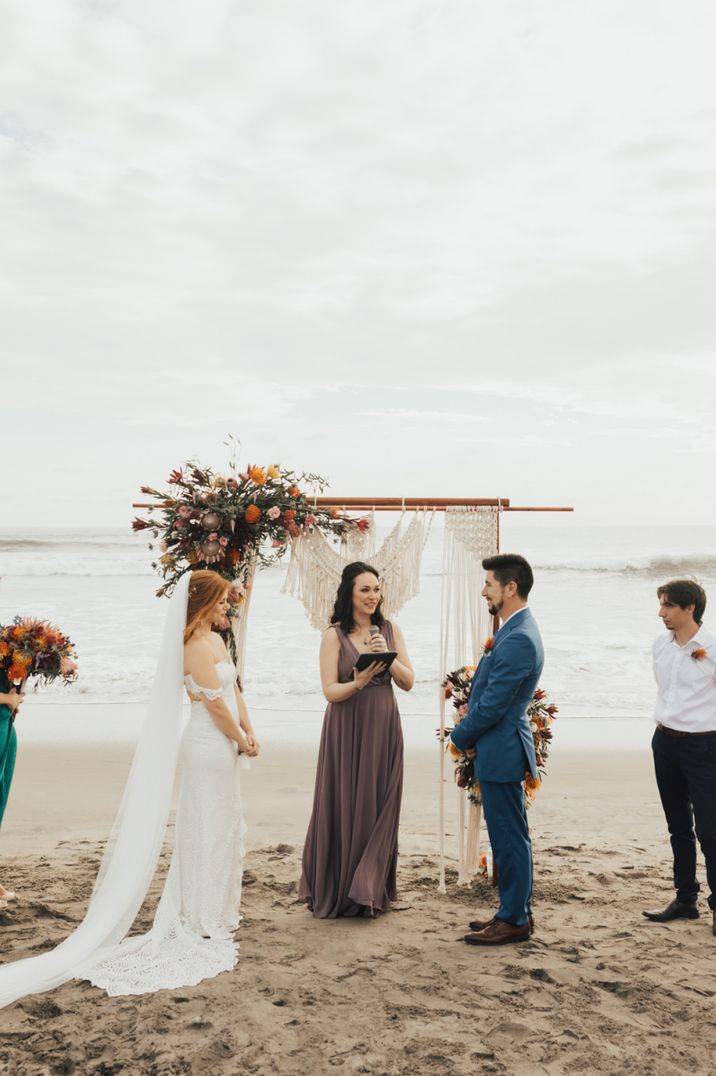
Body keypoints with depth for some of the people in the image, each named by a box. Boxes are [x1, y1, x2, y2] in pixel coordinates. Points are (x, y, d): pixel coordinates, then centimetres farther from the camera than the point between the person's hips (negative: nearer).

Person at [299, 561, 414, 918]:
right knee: (343, 806, 2)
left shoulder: (390, 631, 6)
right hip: (347, 731, -3)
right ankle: (335, 892, 17)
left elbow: (408, 682, 3)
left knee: (379, 808, 5)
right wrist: (359, 683, -26)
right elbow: (330, 690, -8)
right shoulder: (334, 636, -4)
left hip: (383, 730, 3)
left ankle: (369, 890, 18)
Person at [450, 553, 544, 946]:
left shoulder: (518, 639, -22)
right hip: (501, 749, 10)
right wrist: (468, 732, 7)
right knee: (509, 836, 17)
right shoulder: (516, 631, 11)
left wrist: (460, 737, -7)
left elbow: (493, 704, -21)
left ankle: (514, 921, 13)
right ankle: (516, 912, 29)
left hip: (500, 751, -10)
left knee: (508, 837, 1)